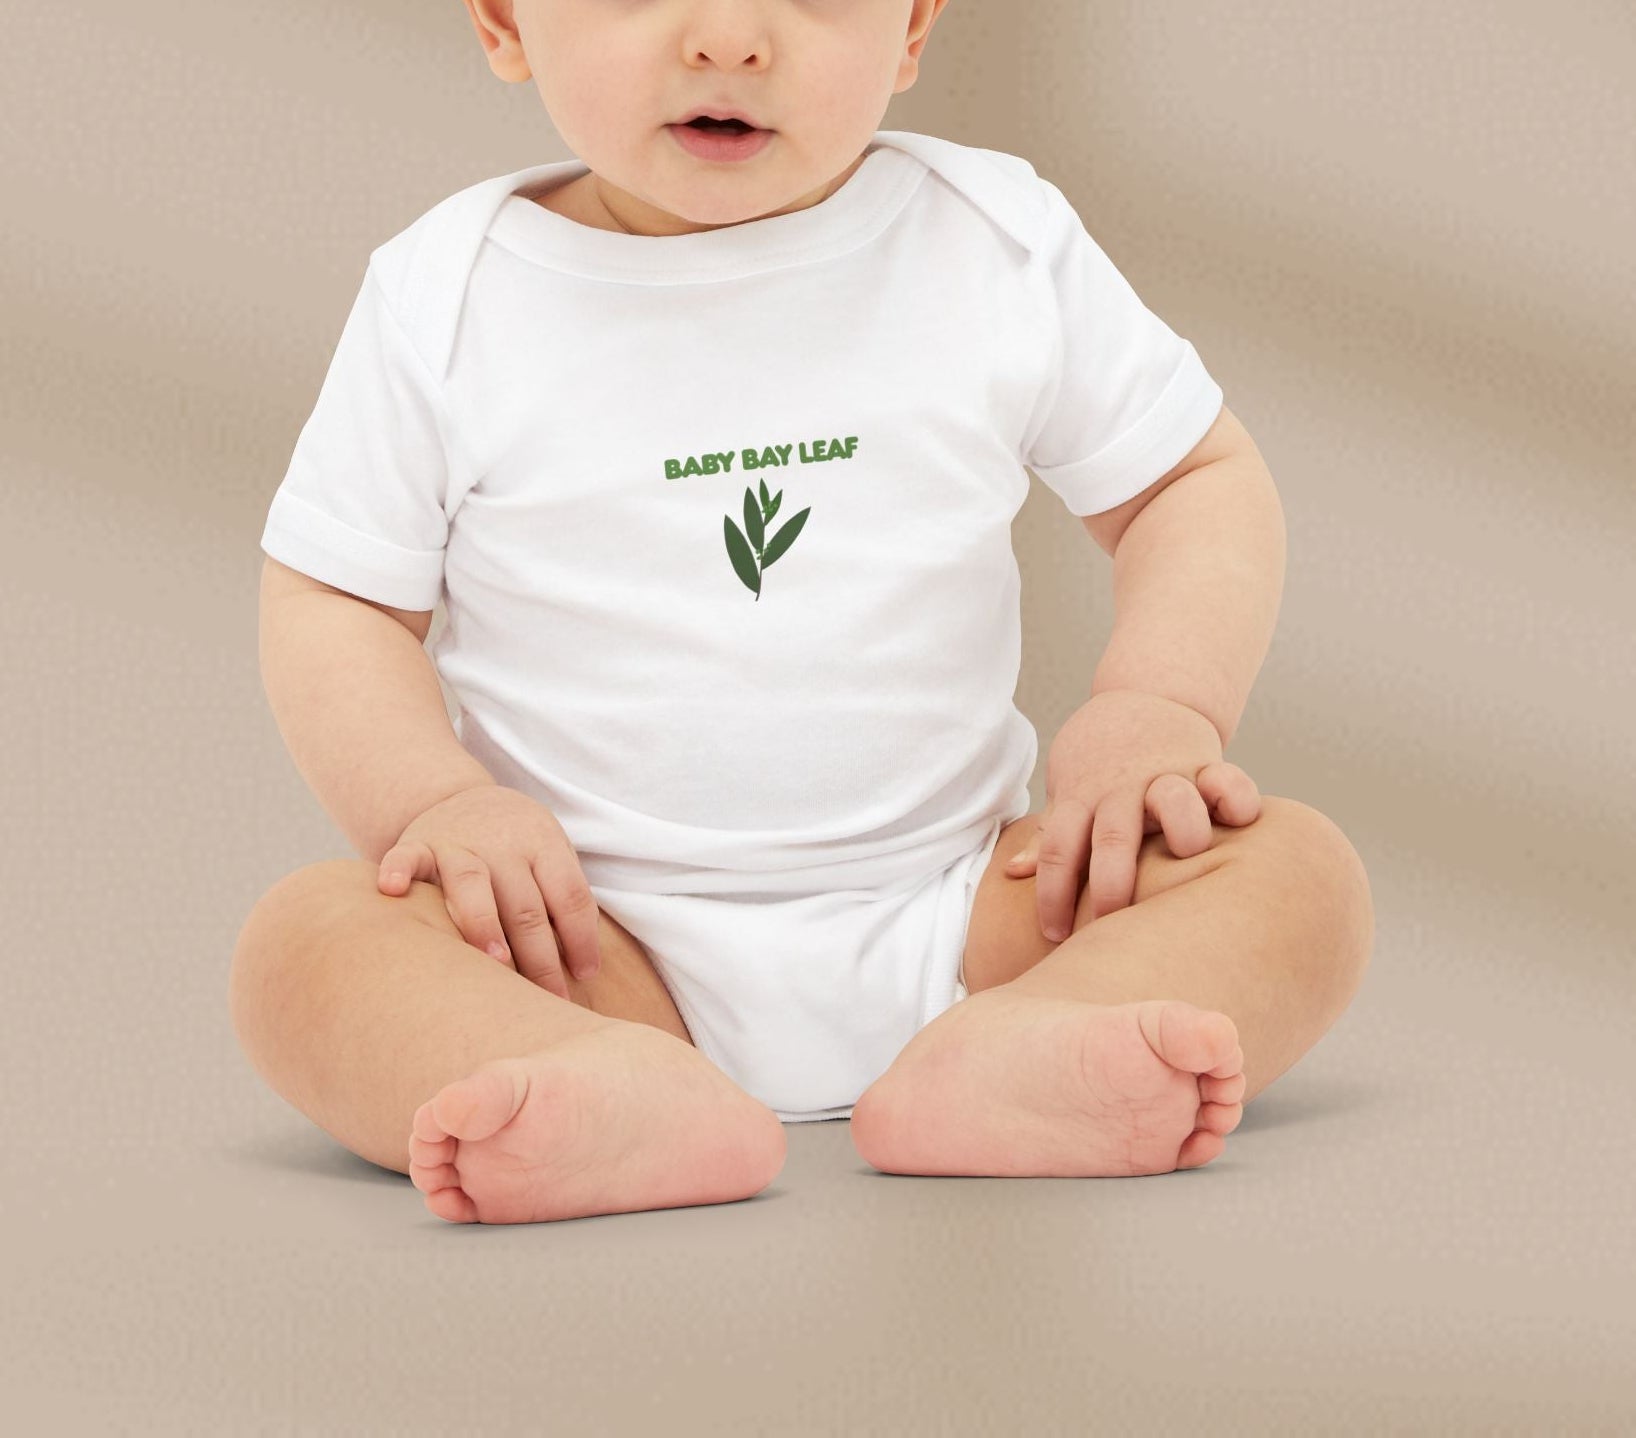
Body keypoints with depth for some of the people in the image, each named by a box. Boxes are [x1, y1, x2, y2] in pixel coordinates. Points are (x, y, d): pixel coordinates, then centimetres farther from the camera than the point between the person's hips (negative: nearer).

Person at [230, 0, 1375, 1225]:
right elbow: (334, 605, 2)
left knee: (1298, 870, -18)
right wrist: (435, 800, -17)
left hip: (951, 914, 1)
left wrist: (1156, 710, -11)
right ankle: (620, 1097, -49)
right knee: (303, 937, -25)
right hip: (595, 947, -1)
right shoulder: (450, 299, -2)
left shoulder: (1002, 248, 0)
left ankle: (1008, 1059, -42)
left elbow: (1202, 480, 8)